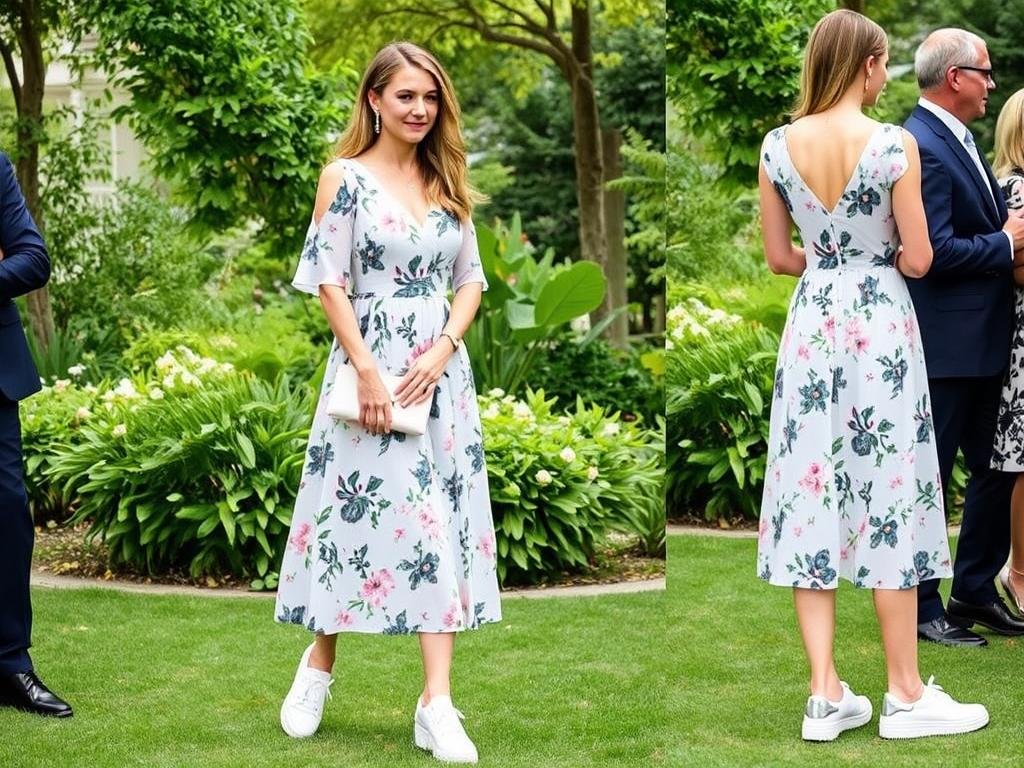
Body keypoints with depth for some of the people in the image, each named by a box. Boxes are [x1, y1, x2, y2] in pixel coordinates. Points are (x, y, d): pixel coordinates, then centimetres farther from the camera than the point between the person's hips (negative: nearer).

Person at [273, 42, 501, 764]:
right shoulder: (345, 178, -3)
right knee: (357, 513, 0)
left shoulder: (446, 182, 11)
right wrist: (367, 371, -15)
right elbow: (330, 280, -8)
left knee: (439, 521, -1)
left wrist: (444, 348, -6)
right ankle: (318, 668, 23)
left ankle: (437, 702, 0)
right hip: (370, 368, -4)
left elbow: (471, 278, 11)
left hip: (441, 370, 4)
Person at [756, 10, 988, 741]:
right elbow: (918, 259, -9)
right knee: (888, 497, 3)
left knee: (813, 493, 6)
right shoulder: (895, 144, -13)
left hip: (812, 323, 4)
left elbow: (778, 257, 6)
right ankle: (906, 695, 9)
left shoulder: (778, 146, -1)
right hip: (879, 325, -4)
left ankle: (826, 694, 7)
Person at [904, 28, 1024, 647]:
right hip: (944, 344, -10)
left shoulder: (958, 140, 12)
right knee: (929, 476, 1)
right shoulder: (922, 147, -18)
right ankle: (920, 608, 11)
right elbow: (935, 251, -23)